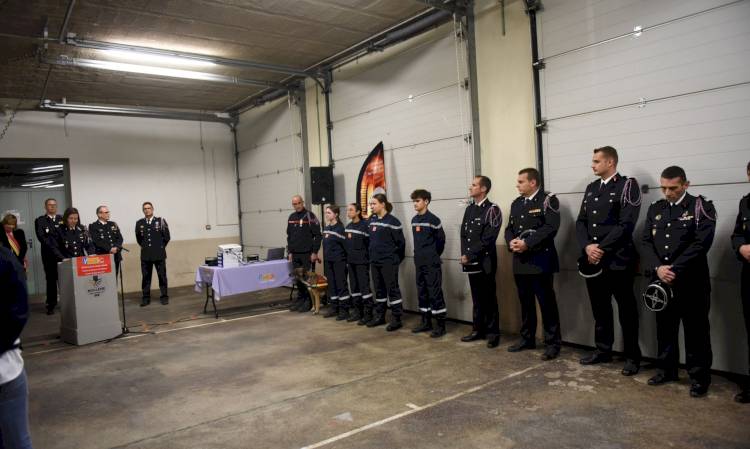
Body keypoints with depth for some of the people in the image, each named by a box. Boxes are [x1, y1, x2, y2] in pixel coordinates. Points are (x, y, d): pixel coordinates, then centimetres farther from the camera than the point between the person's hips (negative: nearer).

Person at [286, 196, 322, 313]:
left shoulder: (310, 216, -7)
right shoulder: (291, 217, 13)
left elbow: (317, 235, -10)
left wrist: (314, 252, -14)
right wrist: (290, 252, 12)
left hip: (307, 254, -6)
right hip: (295, 255, 6)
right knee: (298, 279, 11)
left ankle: (308, 302, 8)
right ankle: (300, 300, 21)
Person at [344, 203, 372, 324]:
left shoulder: (364, 225, -10)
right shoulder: (348, 226, 12)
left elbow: (369, 243, -12)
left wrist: (366, 258, -11)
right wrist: (347, 260, 13)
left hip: (362, 262, -7)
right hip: (351, 262, 7)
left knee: (364, 286, -5)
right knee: (354, 287, 11)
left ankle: (368, 314, 2)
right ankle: (357, 312, 20)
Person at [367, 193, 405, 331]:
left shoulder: (392, 221, -12)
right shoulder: (371, 220, 9)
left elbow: (400, 242, -8)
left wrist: (397, 259, 0)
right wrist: (373, 254, 15)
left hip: (389, 262, -7)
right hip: (374, 261, 7)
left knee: (392, 289, -1)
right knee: (379, 290, 14)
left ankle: (396, 319, 6)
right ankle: (379, 316, 24)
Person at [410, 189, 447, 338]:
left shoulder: (433, 219, -11)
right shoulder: (414, 220, 11)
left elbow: (441, 240, -6)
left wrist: (433, 256, 3)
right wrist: (420, 255, 13)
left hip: (432, 264, -7)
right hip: (419, 263, 7)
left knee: (435, 293, -4)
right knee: (422, 293, 12)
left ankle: (440, 325, 3)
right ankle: (426, 322, 22)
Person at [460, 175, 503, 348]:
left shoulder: (492, 210, -8)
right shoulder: (469, 209, 14)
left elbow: (487, 239, -15)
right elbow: (463, 233, 12)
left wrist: (470, 256, -13)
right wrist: (464, 255, -2)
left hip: (485, 261, -6)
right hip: (470, 262, 6)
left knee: (489, 298, 2)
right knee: (477, 298, 13)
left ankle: (492, 333, 12)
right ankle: (478, 330, 23)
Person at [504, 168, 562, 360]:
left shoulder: (548, 200, -6)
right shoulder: (516, 203, 15)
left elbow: (550, 227, -17)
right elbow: (509, 228, 14)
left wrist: (527, 243, -21)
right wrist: (511, 242, -7)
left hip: (540, 260, -7)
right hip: (520, 261, 7)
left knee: (547, 303, 0)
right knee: (525, 302, 14)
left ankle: (552, 343, 10)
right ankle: (527, 339, 26)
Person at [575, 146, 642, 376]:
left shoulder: (627, 185, -5)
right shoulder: (591, 188, 14)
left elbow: (626, 224, -14)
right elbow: (581, 221, 9)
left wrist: (601, 248, -15)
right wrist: (587, 247, -8)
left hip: (618, 260, -6)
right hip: (592, 259, 6)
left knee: (626, 310, 5)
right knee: (599, 308, 14)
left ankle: (632, 357, 17)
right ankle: (603, 350, 27)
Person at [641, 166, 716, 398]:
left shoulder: (701, 207, -4)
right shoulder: (655, 209, 10)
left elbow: (701, 243, -14)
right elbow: (647, 242, 4)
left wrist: (674, 270, -18)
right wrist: (657, 268, -12)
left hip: (692, 281, -4)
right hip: (661, 281, 4)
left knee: (695, 330, 5)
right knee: (664, 327, 13)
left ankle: (700, 376, 18)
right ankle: (666, 369, 27)